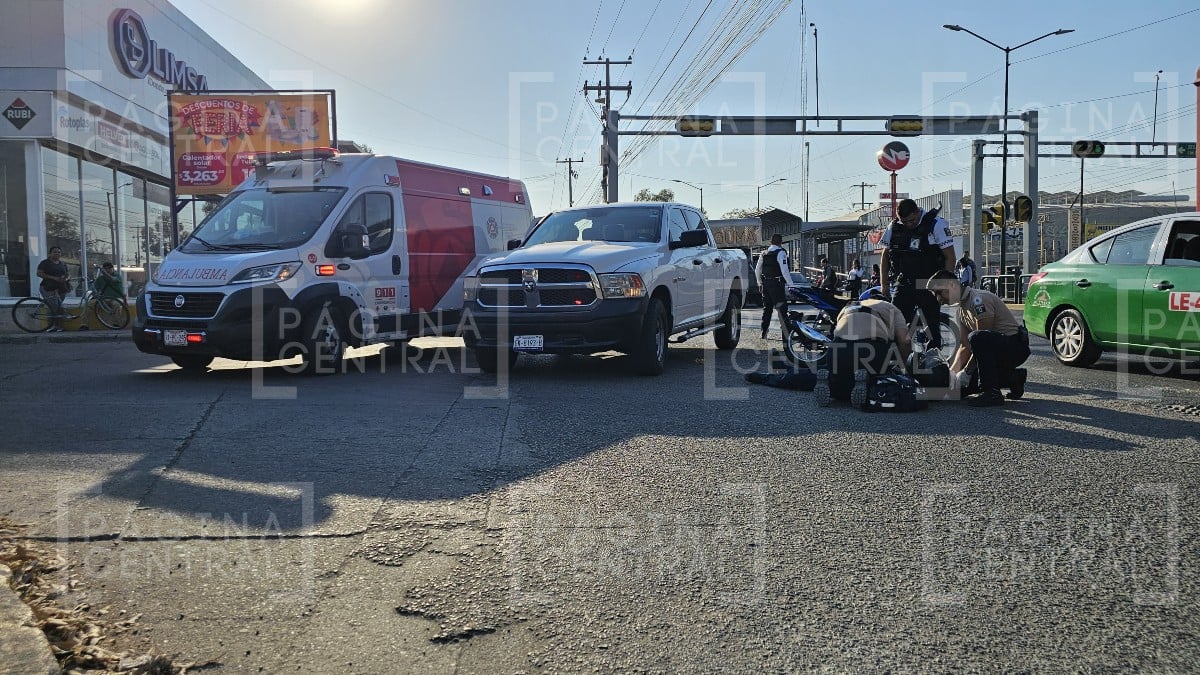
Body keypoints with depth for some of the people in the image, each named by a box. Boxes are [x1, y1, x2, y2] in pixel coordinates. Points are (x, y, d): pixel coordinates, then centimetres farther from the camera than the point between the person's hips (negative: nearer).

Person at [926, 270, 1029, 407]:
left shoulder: (978, 299, -19)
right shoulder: (962, 309, 11)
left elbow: (983, 341, -22)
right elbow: (964, 346, 10)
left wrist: (965, 371, -19)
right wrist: (953, 370, -6)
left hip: (1016, 344, -10)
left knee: (977, 337, -36)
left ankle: (991, 392, -30)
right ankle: (1014, 378, 20)